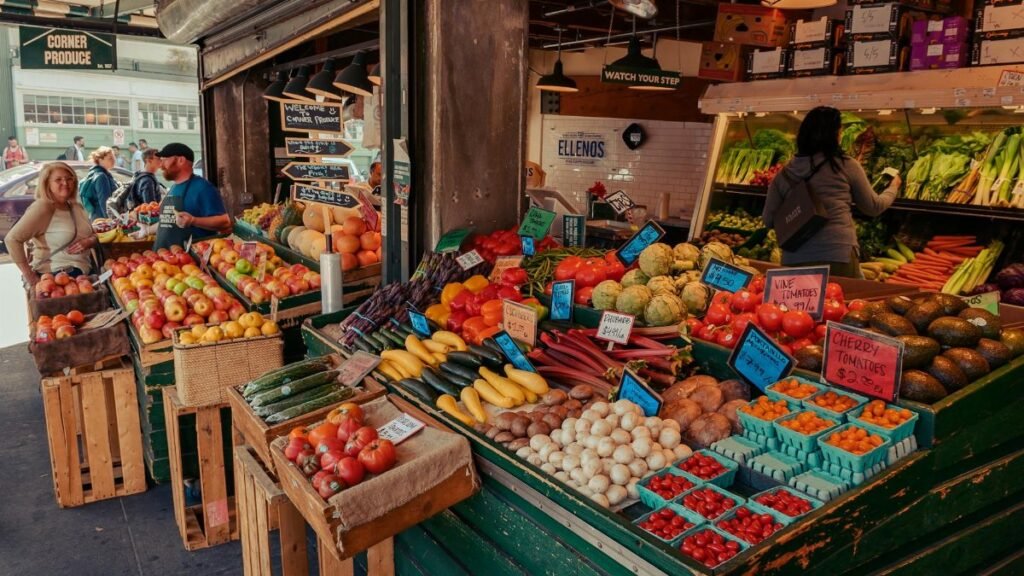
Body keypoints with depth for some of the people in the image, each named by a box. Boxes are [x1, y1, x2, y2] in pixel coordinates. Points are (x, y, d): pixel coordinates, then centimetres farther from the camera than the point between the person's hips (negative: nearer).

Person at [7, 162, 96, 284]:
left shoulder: (76, 207, 8)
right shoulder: (42, 207, -13)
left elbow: (92, 235, 17)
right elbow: (12, 239, -19)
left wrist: (88, 242, -7)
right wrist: (29, 276, -18)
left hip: (82, 274, 7)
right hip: (54, 277, -7)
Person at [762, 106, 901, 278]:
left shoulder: (785, 173, 5)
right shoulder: (846, 166, 0)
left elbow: (769, 220, 7)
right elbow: (873, 207, 13)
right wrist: (893, 187, 33)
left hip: (794, 260, 3)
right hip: (838, 257, -2)